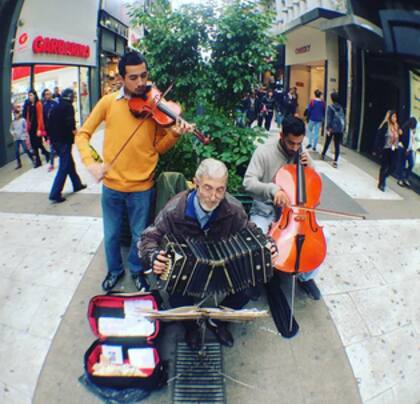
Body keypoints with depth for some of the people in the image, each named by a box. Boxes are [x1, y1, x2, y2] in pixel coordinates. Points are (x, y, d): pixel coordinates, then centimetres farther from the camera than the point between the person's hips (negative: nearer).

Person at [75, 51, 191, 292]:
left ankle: (137, 270, 42)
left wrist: (175, 135, -23)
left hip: (142, 187, -1)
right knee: (112, 234, 17)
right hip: (111, 185, 1)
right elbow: (83, 135, 2)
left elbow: (159, 148, -3)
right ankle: (114, 270, 44)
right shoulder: (108, 102, -3)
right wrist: (91, 162, -14)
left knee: (139, 235, 15)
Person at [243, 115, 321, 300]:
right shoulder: (264, 151, -11)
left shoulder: (303, 155, 3)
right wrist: (273, 189, -38)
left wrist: (310, 168, -9)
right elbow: (249, 182, -20)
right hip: (265, 211, -4)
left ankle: (306, 277, 11)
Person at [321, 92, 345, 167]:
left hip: (332, 128, -2)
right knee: (337, 145, 0)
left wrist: (329, 128, -12)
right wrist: (342, 127, 16)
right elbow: (343, 118, 9)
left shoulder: (330, 107, -7)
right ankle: (335, 161, -7)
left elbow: (329, 119, -13)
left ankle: (323, 155, 39)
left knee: (327, 142, 19)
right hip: (340, 129, 3)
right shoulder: (341, 108, 7)